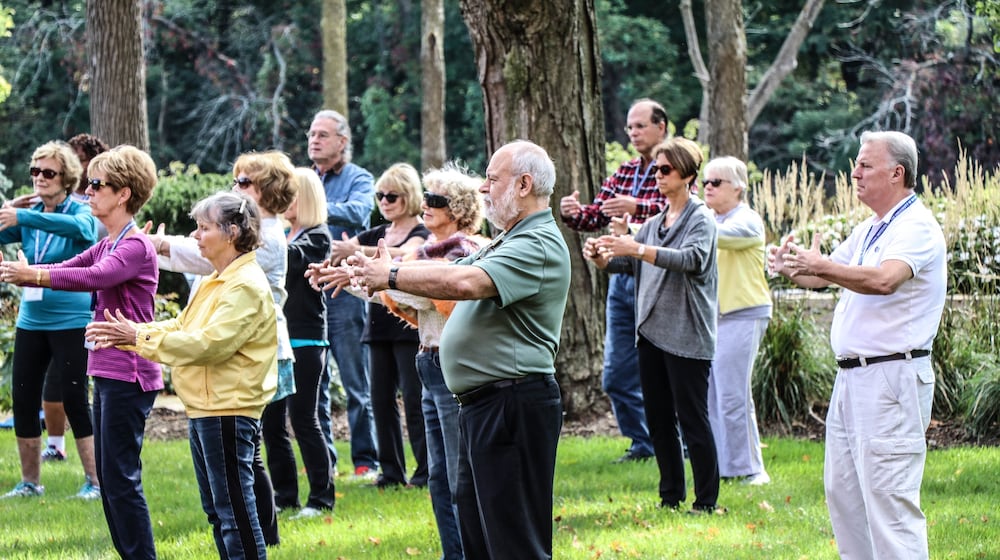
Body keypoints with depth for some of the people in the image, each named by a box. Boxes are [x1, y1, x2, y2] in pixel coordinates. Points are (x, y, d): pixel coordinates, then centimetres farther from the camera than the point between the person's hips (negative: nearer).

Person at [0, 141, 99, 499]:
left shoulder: (81, 211, -8)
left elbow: (79, 227, -32)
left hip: (72, 320, -6)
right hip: (31, 319, 6)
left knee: (74, 399, -6)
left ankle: (94, 481, 3)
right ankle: (30, 482, 16)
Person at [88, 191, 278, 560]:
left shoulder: (246, 286, -16)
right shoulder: (213, 283, 17)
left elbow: (210, 343, -23)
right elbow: (181, 328, 17)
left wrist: (140, 337, -20)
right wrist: (125, 334, 4)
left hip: (228, 410, -10)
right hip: (202, 406, 10)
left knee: (234, 508, -7)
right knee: (216, 509, 15)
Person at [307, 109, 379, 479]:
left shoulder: (358, 179, -1)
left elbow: (358, 212, -22)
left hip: (344, 292, -5)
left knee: (356, 384, -2)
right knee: (312, 383, 9)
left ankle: (365, 461, 1)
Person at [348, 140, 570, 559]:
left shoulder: (539, 246, -16)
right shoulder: (507, 244, 20)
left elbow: (465, 282, -30)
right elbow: (445, 275, 19)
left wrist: (390, 276, -19)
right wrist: (363, 273, 10)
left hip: (513, 408, -11)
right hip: (481, 407, 11)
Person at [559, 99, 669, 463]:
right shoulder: (624, 173, 15)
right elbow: (597, 215, 12)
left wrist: (637, 207, -36)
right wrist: (574, 214, -10)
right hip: (622, 279, 7)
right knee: (617, 376, 9)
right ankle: (643, 443, 22)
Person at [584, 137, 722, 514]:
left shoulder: (701, 219, -6)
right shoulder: (655, 223, 17)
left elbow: (693, 259, -25)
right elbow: (624, 262, 16)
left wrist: (637, 249, -33)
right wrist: (600, 255, -8)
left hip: (686, 336, -8)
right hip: (651, 332, 8)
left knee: (692, 419, -6)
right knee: (658, 420, 10)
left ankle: (707, 501, -1)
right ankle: (671, 496, 19)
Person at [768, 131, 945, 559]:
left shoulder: (916, 228, -12)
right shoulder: (869, 230, 19)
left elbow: (884, 280, -30)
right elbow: (822, 275, 21)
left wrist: (822, 266, -32)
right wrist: (793, 269, -1)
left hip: (891, 378, -10)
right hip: (852, 377, 10)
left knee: (888, 495, -13)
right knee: (843, 492, 14)